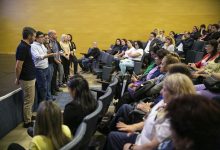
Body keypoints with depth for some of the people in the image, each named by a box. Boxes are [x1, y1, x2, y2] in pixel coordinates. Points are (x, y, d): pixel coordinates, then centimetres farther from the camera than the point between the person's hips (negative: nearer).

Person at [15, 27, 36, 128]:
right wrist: (17, 79, -10)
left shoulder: (26, 46, 6)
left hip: (30, 78, 9)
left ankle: (29, 116, 36)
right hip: (27, 79, -9)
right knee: (28, 101, 3)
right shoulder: (22, 47, -23)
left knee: (30, 99, 21)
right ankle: (27, 122, 16)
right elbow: (18, 67, -24)